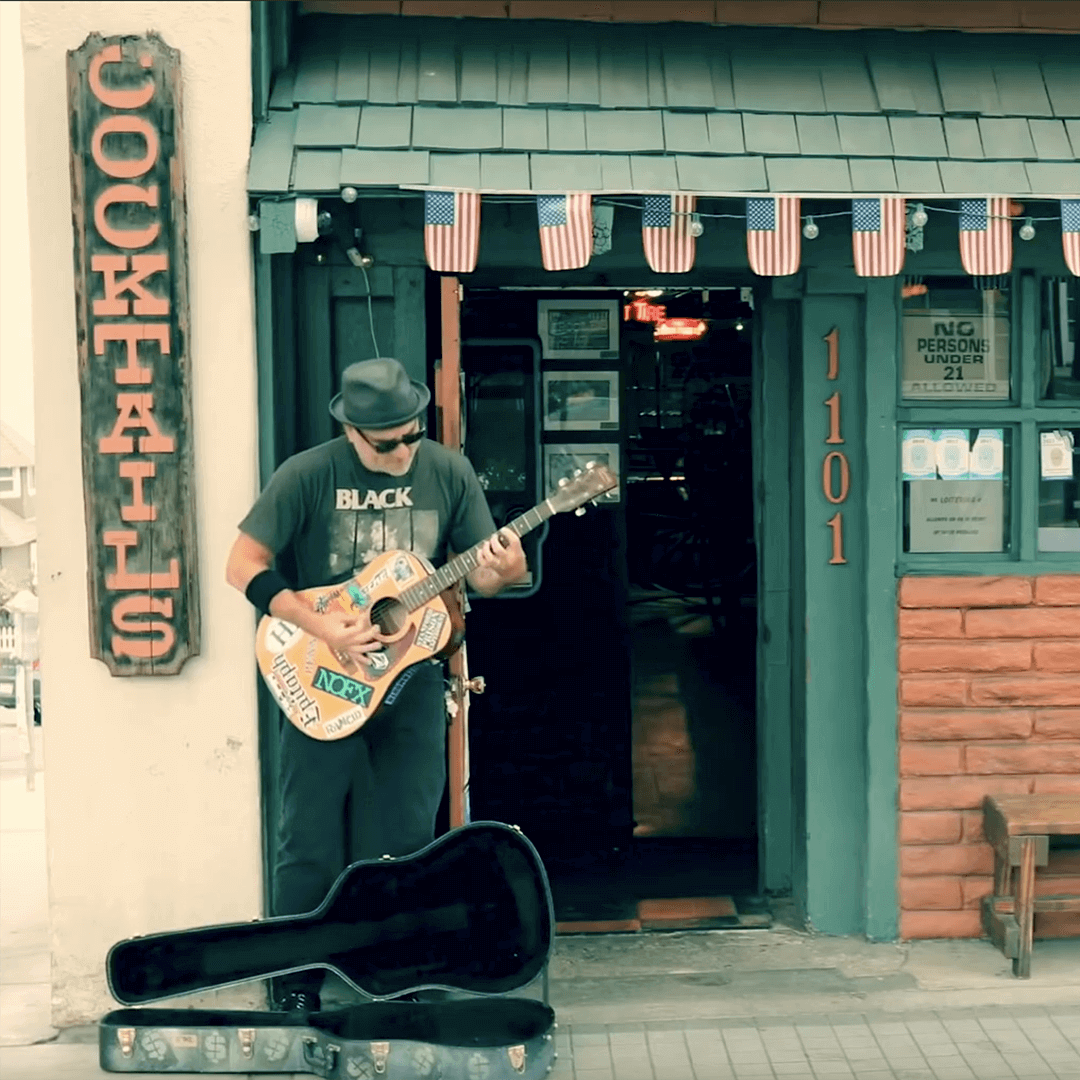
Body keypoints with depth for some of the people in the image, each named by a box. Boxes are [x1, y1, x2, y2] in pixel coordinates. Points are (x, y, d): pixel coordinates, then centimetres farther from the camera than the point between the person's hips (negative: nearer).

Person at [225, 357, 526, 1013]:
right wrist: (323, 629, -19)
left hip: (411, 681, 3)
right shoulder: (309, 476, -10)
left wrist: (504, 572, -21)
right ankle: (296, 985, 18)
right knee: (311, 844, 3)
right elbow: (245, 567, -10)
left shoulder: (448, 473, 0)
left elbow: (481, 573, 4)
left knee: (404, 843, 7)